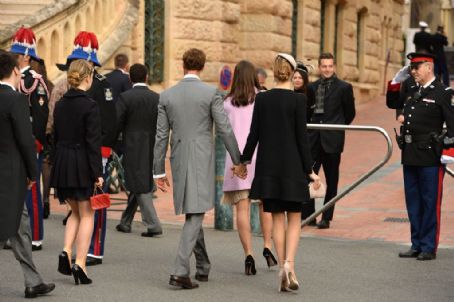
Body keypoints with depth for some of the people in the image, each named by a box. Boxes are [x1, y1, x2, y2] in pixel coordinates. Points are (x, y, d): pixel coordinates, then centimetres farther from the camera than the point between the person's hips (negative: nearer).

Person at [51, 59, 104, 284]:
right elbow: (93, 141, -16)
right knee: (87, 214, 4)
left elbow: (56, 137, 12)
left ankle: (66, 251, 4)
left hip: (62, 163, 6)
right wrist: (97, 173, -13)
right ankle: (79, 264, 0)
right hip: (83, 164, -6)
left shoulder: (60, 105, 6)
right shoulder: (89, 105, -13)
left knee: (76, 212, 21)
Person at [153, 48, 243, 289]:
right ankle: (180, 271, -15)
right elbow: (225, 130, -5)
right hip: (202, 160, -4)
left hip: (179, 161, 4)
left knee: (192, 214, 17)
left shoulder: (166, 96, 4)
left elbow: (161, 136, 5)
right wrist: (237, 161, 5)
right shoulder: (210, 93, -5)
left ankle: (203, 267, 26)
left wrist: (158, 171, 11)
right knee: (195, 215, -5)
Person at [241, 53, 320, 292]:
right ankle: (289, 264, -11)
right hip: (292, 165, -3)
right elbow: (302, 137, -9)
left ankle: (282, 269, 7)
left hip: (268, 165, 3)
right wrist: (309, 170, -4)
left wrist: (244, 160, 18)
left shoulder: (261, 98, 0)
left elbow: (254, 133, 4)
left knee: (277, 219, 10)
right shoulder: (298, 99, -9)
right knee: (294, 219, 8)